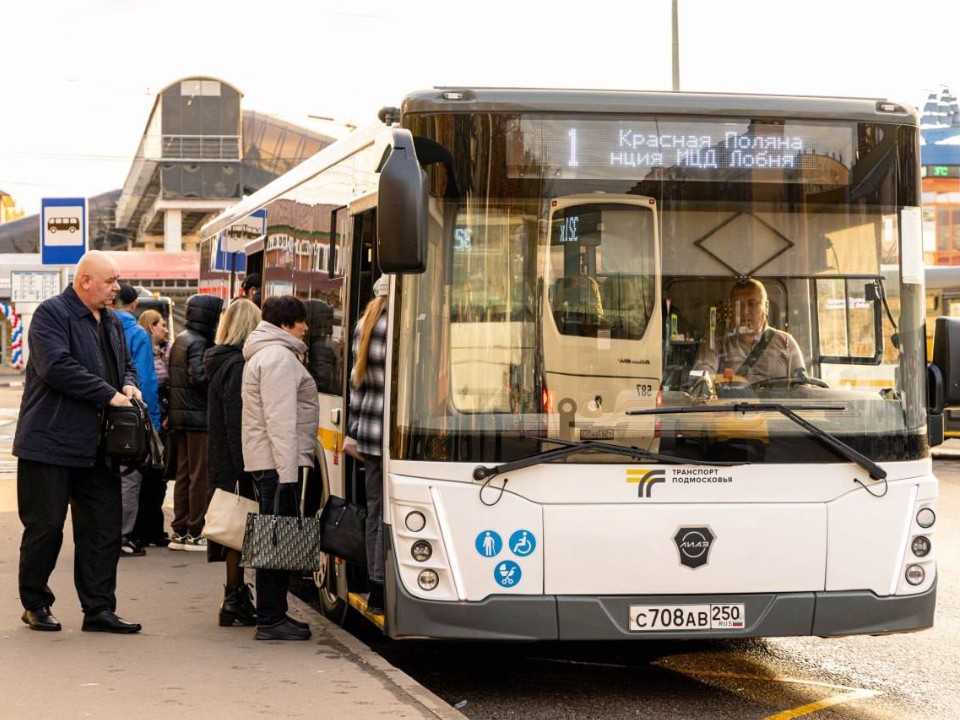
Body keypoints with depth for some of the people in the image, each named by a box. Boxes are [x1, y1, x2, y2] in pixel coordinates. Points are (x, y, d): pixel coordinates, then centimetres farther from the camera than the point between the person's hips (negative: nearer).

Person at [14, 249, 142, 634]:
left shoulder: (112, 322, 16)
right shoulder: (51, 313, -9)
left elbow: (125, 364, 29)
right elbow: (56, 367, -22)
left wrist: (128, 384, 4)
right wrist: (109, 395, -21)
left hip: (96, 446, 8)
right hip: (51, 441, -7)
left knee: (104, 528, 6)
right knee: (45, 527, 1)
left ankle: (98, 608, 12)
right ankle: (35, 604, 16)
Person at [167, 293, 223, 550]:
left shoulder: (179, 340, 14)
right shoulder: (198, 342, -14)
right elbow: (199, 377, -23)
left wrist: (172, 412, 15)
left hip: (179, 414, 9)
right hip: (198, 416, -9)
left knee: (183, 473, 13)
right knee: (200, 475, -3)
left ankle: (179, 531, 16)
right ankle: (195, 533, 0)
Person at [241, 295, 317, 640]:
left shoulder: (265, 354, 22)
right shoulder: (279, 358, -13)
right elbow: (281, 420, -20)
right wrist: (287, 470, -22)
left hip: (266, 461, 11)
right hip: (279, 461, -11)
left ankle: (274, 614, 18)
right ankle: (270, 620, -7)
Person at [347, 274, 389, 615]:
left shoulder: (364, 326, 11)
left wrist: (354, 428, 20)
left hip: (369, 430, 9)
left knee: (374, 511, 13)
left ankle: (375, 588, 18)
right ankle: (381, 589, 0)